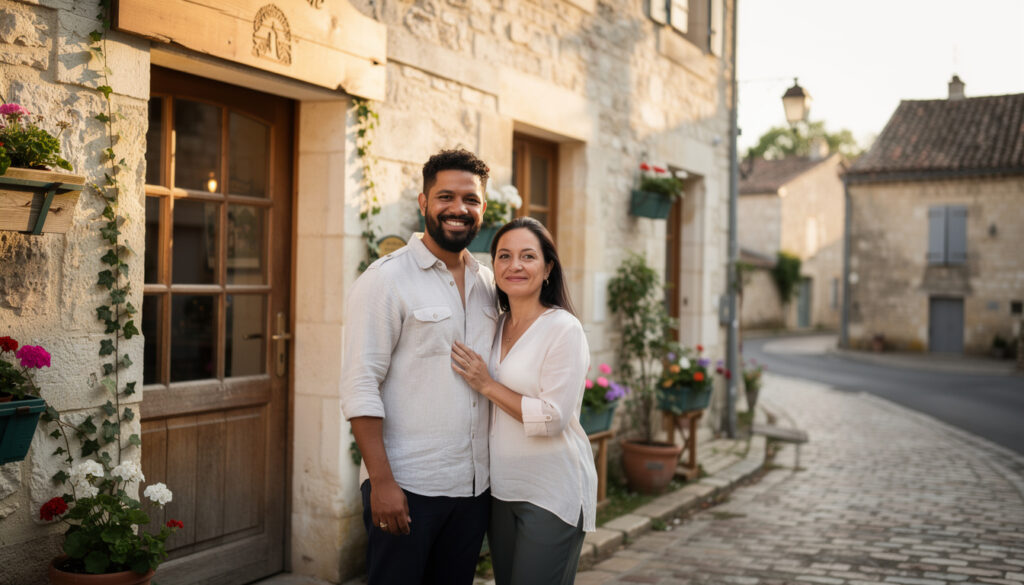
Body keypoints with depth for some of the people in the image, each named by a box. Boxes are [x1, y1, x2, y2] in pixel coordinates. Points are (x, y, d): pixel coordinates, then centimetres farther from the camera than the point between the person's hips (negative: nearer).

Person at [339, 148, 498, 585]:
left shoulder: (488, 283, 10)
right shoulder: (386, 279, -8)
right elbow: (360, 387, -13)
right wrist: (381, 480, -17)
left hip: (474, 484, 6)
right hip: (406, 486, -5)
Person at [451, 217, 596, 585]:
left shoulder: (563, 329, -14)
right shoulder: (497, 327, 8)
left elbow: (553, 418, -21)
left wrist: (487, 385, -16)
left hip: (551, 493, -7)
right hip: (501, 488, 7)